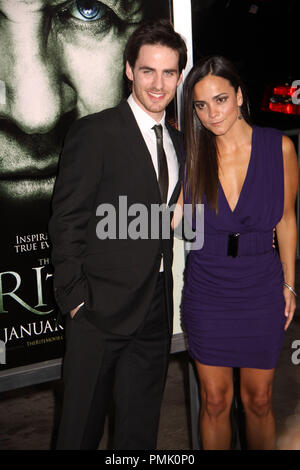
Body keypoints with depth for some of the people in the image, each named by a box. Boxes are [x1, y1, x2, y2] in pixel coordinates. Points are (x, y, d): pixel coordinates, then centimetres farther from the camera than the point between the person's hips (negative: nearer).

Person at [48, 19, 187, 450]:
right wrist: (76, 298, -15)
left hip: (156, 309, 6)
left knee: (141, 427, 16)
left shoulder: (176, 141, 12)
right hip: (103, 306, -6)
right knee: (82, 422, 7)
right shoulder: (95, 132, -10)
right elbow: (66, 221, -11)